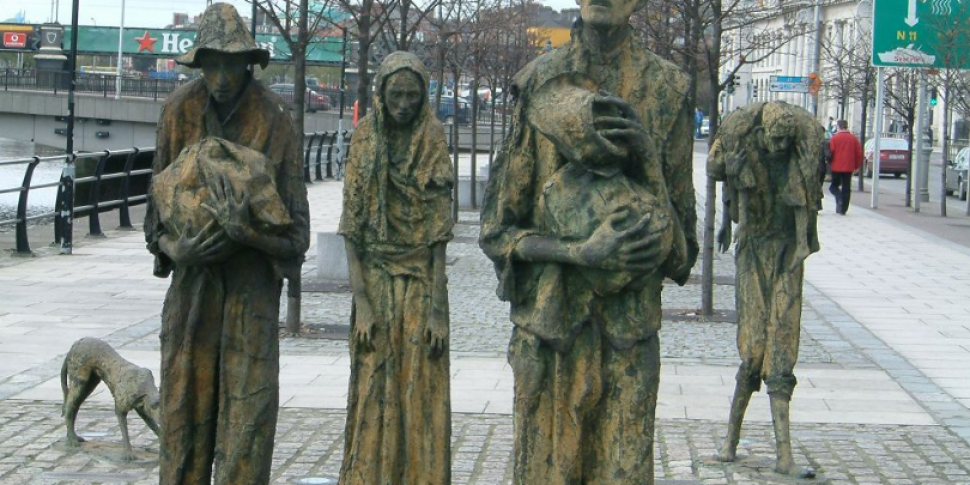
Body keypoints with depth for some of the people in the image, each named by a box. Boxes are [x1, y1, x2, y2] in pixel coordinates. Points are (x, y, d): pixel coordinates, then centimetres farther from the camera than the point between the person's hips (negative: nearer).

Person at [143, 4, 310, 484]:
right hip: (194, 275, 2)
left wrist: (245, 229, -24)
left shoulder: (274, 117, -8)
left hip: (253, 278, -2)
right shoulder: (180, 110, -1)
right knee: (185, 395, 5)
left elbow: (293, 216, -6)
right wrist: (174, 248, -12)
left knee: (250, 397, -3)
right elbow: (160, 197, 6)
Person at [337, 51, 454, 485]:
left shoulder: (433, 144, -2)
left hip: (421, 284, -1)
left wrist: (437, 309, -9)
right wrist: (361, 302, -8)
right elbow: (352, 230, 0)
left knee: (421, 396, 0)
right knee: (372, 395, 2)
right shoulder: (364, 142, 0)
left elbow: (439, 235, -4)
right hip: (375, 282, 1)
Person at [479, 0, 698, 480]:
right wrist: (580, 251, -15)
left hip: (628, 330, 0)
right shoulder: (537, 84, 2)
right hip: (546, 325, 0)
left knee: (622, 468, 0)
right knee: (542, 467, 4)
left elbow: (677, 235, 6)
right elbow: (498, 229, 3)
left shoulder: (666, 88, 3)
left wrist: (644, 151, -13)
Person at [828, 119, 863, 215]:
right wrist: (856, 166, 14)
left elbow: (831, 152, -8)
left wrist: (829, 163, 9)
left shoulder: (834, 138, -6)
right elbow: (859, 153, 4)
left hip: (836, 167, -2)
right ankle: (843, 209, 6)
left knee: (834, 185, 12)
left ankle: (839, 198, -17)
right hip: (849, 168, 2)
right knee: (846, 188, 8)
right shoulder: (854, 138, 3)